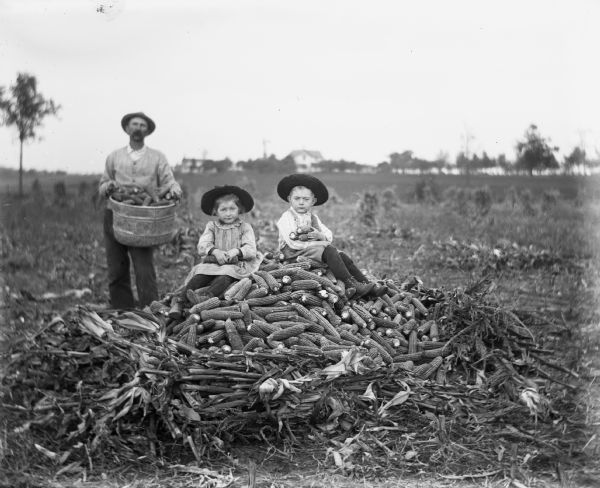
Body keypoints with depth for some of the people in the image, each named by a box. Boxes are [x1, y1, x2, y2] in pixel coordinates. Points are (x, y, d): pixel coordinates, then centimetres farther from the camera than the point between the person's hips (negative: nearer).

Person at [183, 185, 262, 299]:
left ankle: (207, 295, -56)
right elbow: (202, 245, 0)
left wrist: (236, 251, -24)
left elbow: (251, 249, -4)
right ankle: (186, 293, -46)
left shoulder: (245, 227, 7)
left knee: (226, 274, -35)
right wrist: (215, 251, -21)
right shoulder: (211, 226, 14)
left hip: (235, 264, -3)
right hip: (213, 263, 3)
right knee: (202, 270, -28)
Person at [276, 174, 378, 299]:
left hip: (314, 250, 7)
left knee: (343, 256, -9)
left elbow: (329, 235, 14)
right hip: (294, 254, -7)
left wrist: (322, 236, -13)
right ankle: (350, 285, -32)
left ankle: (365, 284, -11)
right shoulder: (286, 218, -5)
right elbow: (294, 243, -18)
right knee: (329, 251, -27)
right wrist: (321, 243, -16)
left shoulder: (312, 216, 19)